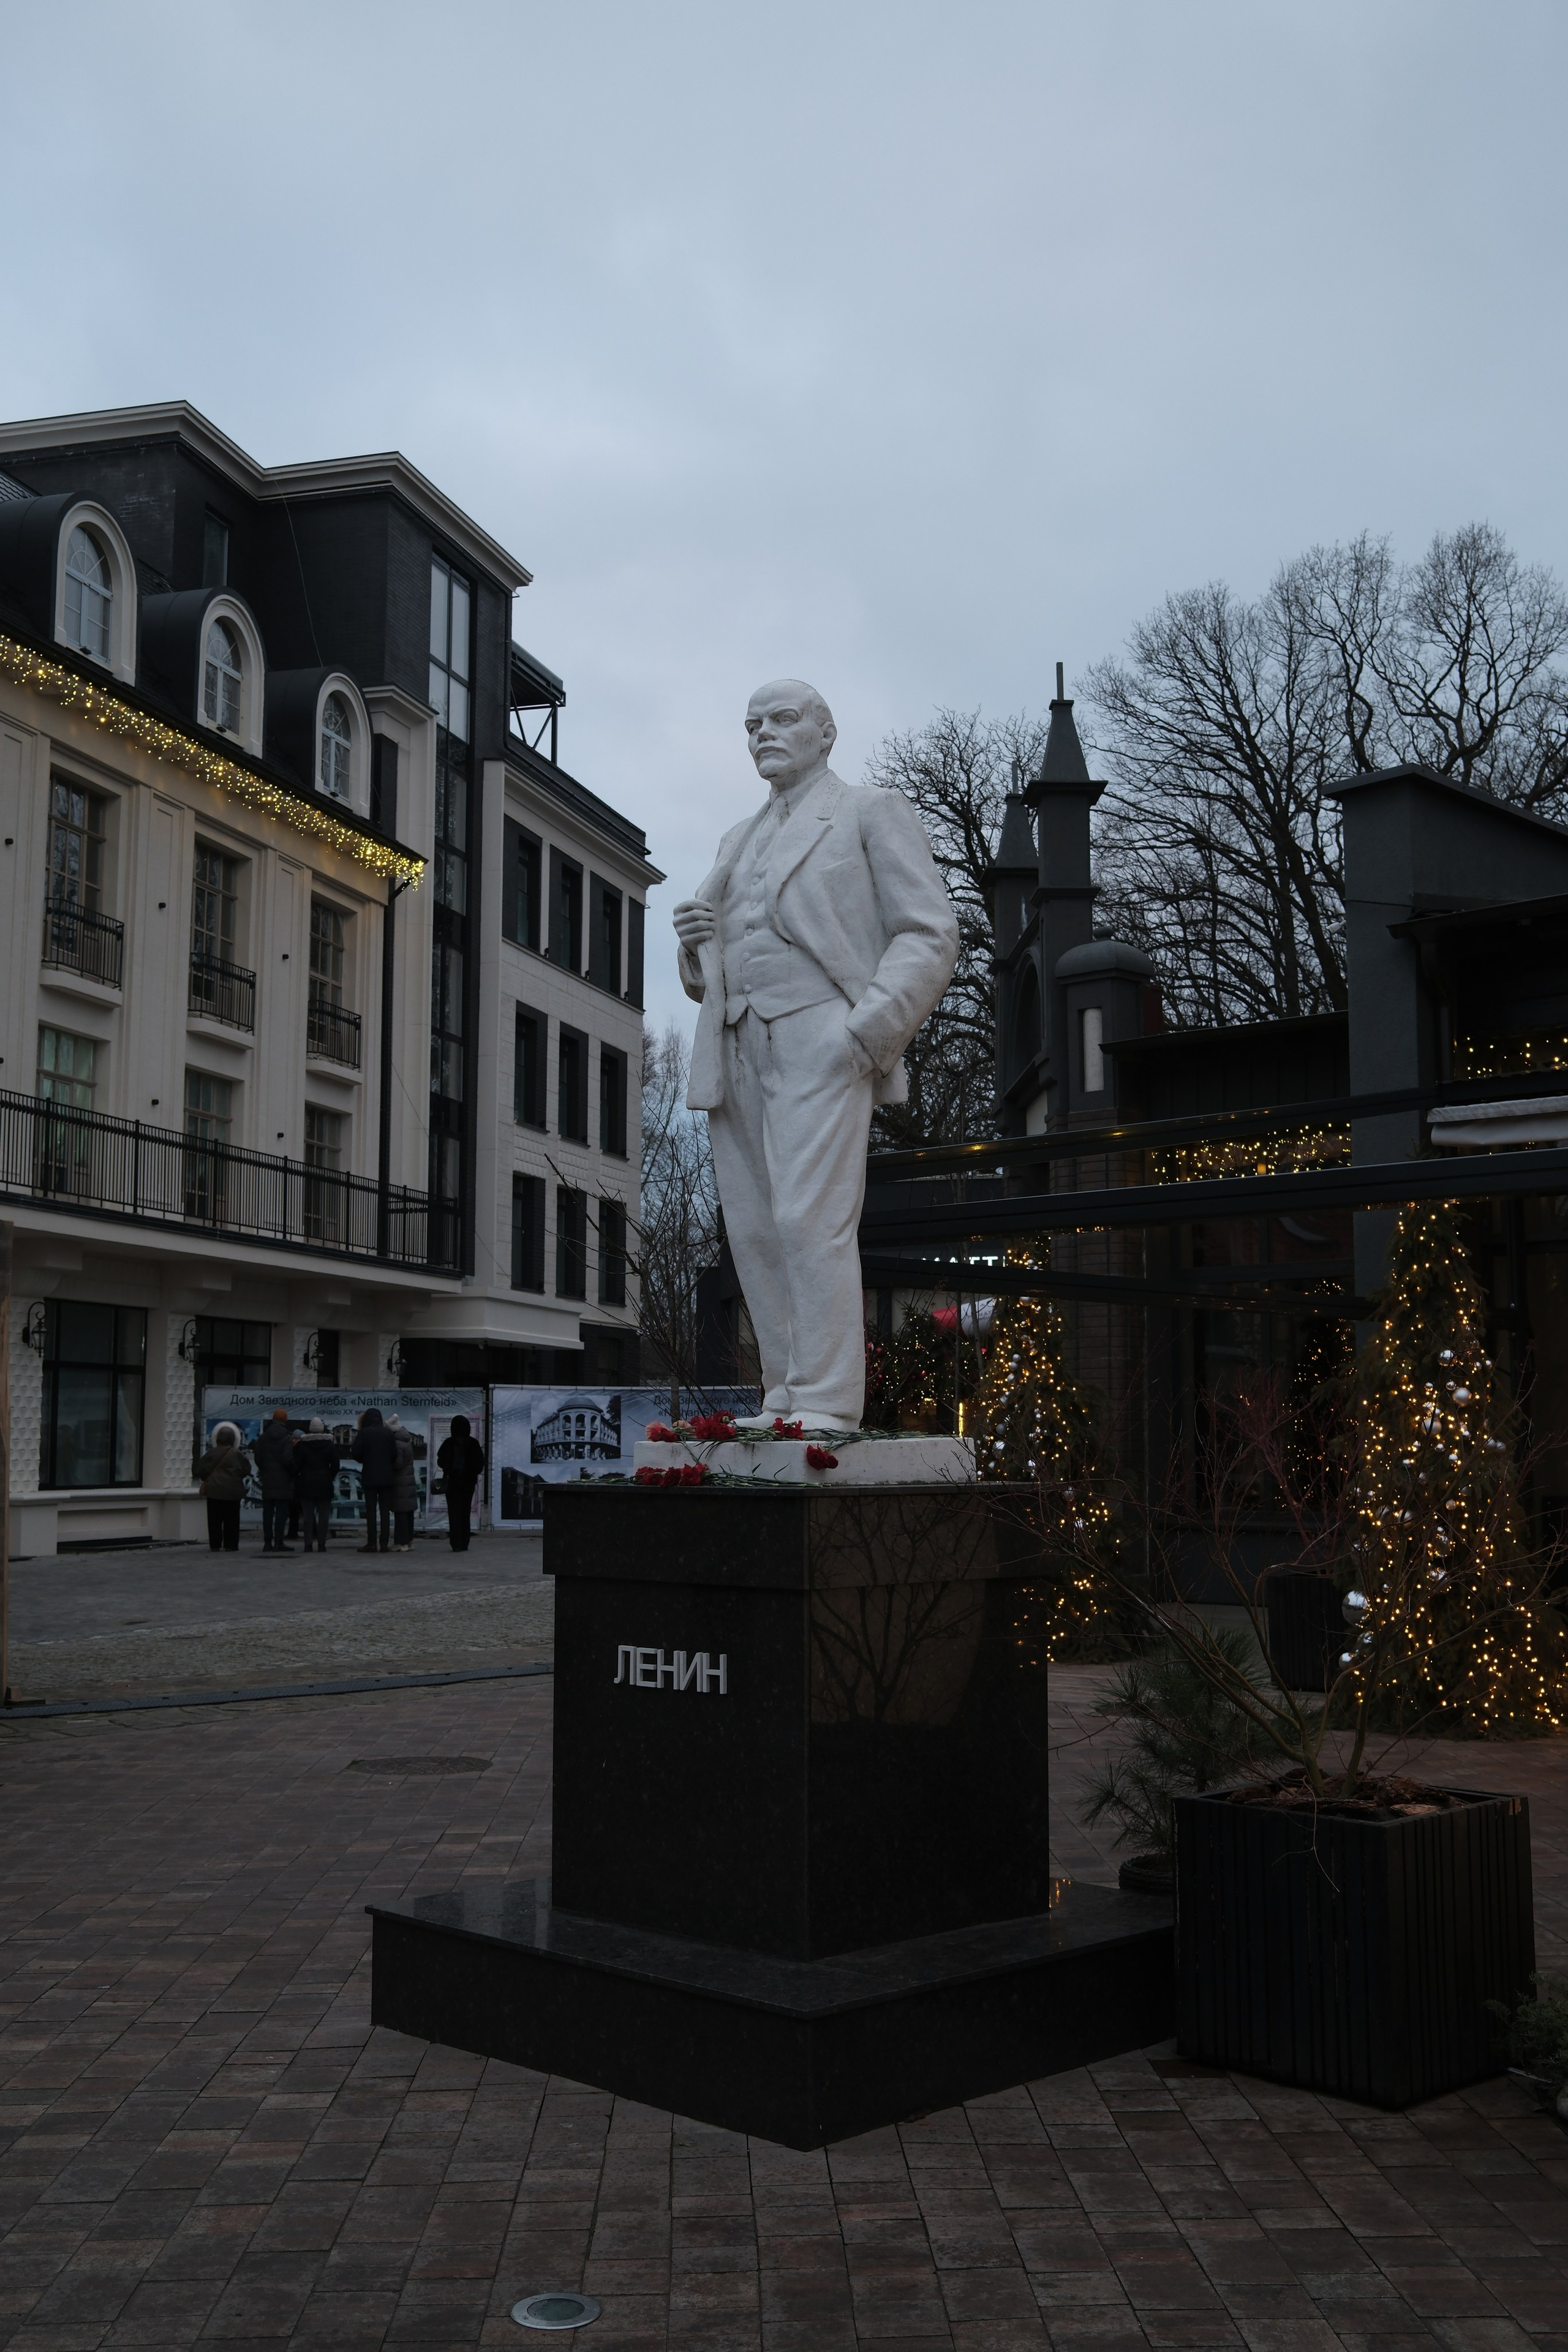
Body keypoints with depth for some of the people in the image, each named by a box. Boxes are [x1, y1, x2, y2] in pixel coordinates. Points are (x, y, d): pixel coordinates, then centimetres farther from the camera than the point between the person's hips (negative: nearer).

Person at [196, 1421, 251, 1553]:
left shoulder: (212, 1453, -4)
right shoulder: (237, 1454, -6)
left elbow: (201, 1470, 1)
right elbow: (246, 1470, 0)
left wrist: (207, 1479, 20)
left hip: (214, 1490, 1)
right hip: (233, 1491, 0)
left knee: (215, 1519, 6)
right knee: (231, 1519, 5)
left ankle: (216, 1544, 4)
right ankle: (230, 1545, 3)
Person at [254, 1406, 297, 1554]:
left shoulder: (263, 1438, 6)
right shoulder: (287, 1438, -10)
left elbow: (258, 1459, 5)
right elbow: (288, 1460, -16)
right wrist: (293, 1473, 0)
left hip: (267, 1480, 5)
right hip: (283, 1480, -5)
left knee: (268, 1512, 8)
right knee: (282, 1512, -2)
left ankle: (267, 1542, 8)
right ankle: (278, 1542, -5)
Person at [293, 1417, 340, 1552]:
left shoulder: (303, 1445, -1)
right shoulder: (330, 1445, 0)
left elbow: (296, 1465, -1)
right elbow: (335, 1465, 0)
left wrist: (297, 1480, 10)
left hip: (307, 1484, 0)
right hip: (324, 1484, 0)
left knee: (308, 1515, 3)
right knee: (323, 1515, 3)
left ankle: (308, 1543, -3)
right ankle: (321, 1543, -2)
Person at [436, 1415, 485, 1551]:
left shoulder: (449, 1443, -9)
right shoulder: (473, 1443, -3)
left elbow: (441, 1461, -11)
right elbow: (480, 1462, -3)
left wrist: (447, 1471, 6)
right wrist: (474, 1473, 10)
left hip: (453, 1480, -2)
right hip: (469, 1481, 2)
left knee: (454, 1512, 0)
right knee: (466, 1512, 12)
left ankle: (457, 1544, -9)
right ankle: (464, 1544, 12)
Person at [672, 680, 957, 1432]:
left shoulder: (874, 812, 9)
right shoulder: (740, 841, 28)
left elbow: (929, 935, -1)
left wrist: (868, 1028, -15)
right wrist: (697, 943, 6)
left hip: (819, 1040, -6)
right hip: (736, 1052, 7)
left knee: (811, 1221, -18)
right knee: (755, 1232, 0)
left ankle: (827, 1403, -18)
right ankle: (785, 1400, 4)